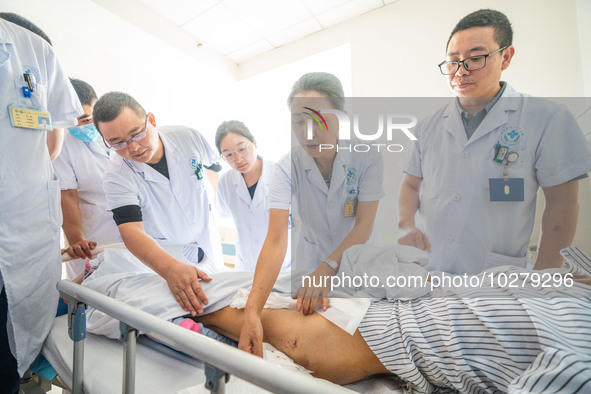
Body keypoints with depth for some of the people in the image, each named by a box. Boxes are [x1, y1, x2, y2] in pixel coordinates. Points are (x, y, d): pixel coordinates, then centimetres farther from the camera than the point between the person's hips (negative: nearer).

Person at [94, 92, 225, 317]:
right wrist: (172, 270, -51)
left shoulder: (188, 137, -15)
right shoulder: (116, 177, -23)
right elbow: (131, 231, -34)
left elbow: (212, 166, 6)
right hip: (158, 260, -2)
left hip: (207, 250, 3)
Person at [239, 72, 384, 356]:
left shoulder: (366, 158, -15)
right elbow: (276, 240, -27)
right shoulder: (287, 168, -18)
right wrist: (252, 311, -38)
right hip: (310, 268, 0)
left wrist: (326, 269, -30)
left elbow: (363, 226, -16)